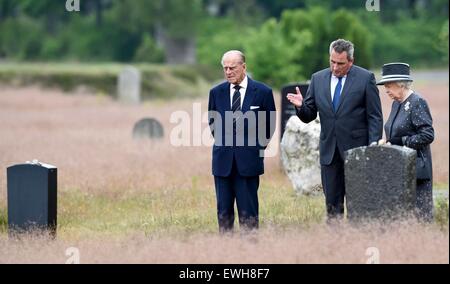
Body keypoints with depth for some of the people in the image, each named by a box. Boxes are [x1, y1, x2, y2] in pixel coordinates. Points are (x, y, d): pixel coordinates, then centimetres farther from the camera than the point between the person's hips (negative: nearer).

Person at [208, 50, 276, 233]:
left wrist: (259, 146, 4)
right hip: (223, 161, 3)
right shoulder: (216, 92, 6)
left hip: (248, 161, -3)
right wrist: (222, 142, 13)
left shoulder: (262, 92, -2)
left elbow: (270, 124, 7)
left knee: (248, 212, -2)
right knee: (223, 211, 6)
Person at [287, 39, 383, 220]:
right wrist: (301, 106, -13)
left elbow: (375, 117, -3)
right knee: (332, 203, 6)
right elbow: (308, 116, 9)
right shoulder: (318, 79, 8)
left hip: (356, 150, -4)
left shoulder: (365, 79, -3)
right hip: (329, 150, 4)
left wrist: (373, 147, -11)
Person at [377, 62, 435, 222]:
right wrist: (388, 142, 4)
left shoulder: (417, 103, -12)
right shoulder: (396, 103, 14)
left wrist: (400, 142, -18)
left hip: (416, 169, -8)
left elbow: (428, 136, -17)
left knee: (419, 213, -6)